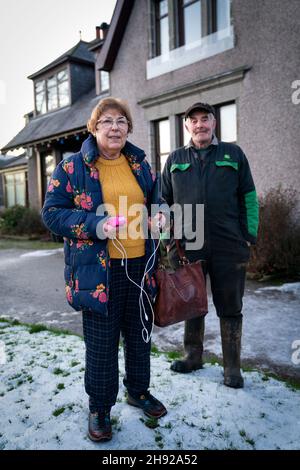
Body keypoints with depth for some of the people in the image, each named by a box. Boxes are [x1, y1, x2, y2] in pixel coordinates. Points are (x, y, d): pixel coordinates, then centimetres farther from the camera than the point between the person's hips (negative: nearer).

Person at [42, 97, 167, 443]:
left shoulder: (140, 164, 11)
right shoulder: (72, 167, -3)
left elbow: (155, 200, 22)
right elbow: (51, 212, -7)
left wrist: (158, 216, -2)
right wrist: (97, 226, -21)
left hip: (140, 266, 5)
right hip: (98, 270, -4)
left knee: (139, 335, 18)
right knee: (101, 344, 7)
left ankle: (138, 391, 43)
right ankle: (99, 408, 31)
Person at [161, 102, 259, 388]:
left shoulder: (233, 154, 8)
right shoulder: (175, 159, 11)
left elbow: (249, 197, 6)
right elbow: (165, 201, 13)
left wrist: (250, 235, -1)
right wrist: (169, 238, 5)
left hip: (229, 247, -1)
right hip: (187, 247, 2)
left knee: (230, 308, 7)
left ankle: (232, 367, 22)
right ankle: (193, 356, 32)